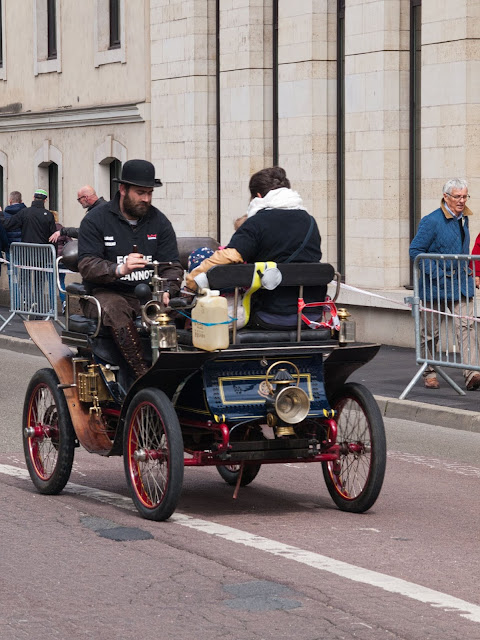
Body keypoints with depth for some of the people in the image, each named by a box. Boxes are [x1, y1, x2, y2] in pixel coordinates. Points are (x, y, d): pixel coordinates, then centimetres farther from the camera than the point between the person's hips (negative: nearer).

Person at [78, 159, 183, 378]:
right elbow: (86, 265, -10)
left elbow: (172, 265, 7)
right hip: (107, 293, -3)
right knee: (114, 308, -39)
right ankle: (143, 374, -45)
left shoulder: (159, 221, 11)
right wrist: (119, 269, -30)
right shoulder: (96, 219, 0)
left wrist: (166, 291, -16)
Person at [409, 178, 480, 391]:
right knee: (431, 331, 7)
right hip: (436, 284, -5)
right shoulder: (432, 221, -12)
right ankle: (429, 373, 20)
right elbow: (415, 251, -10)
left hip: (460, 284, 5)